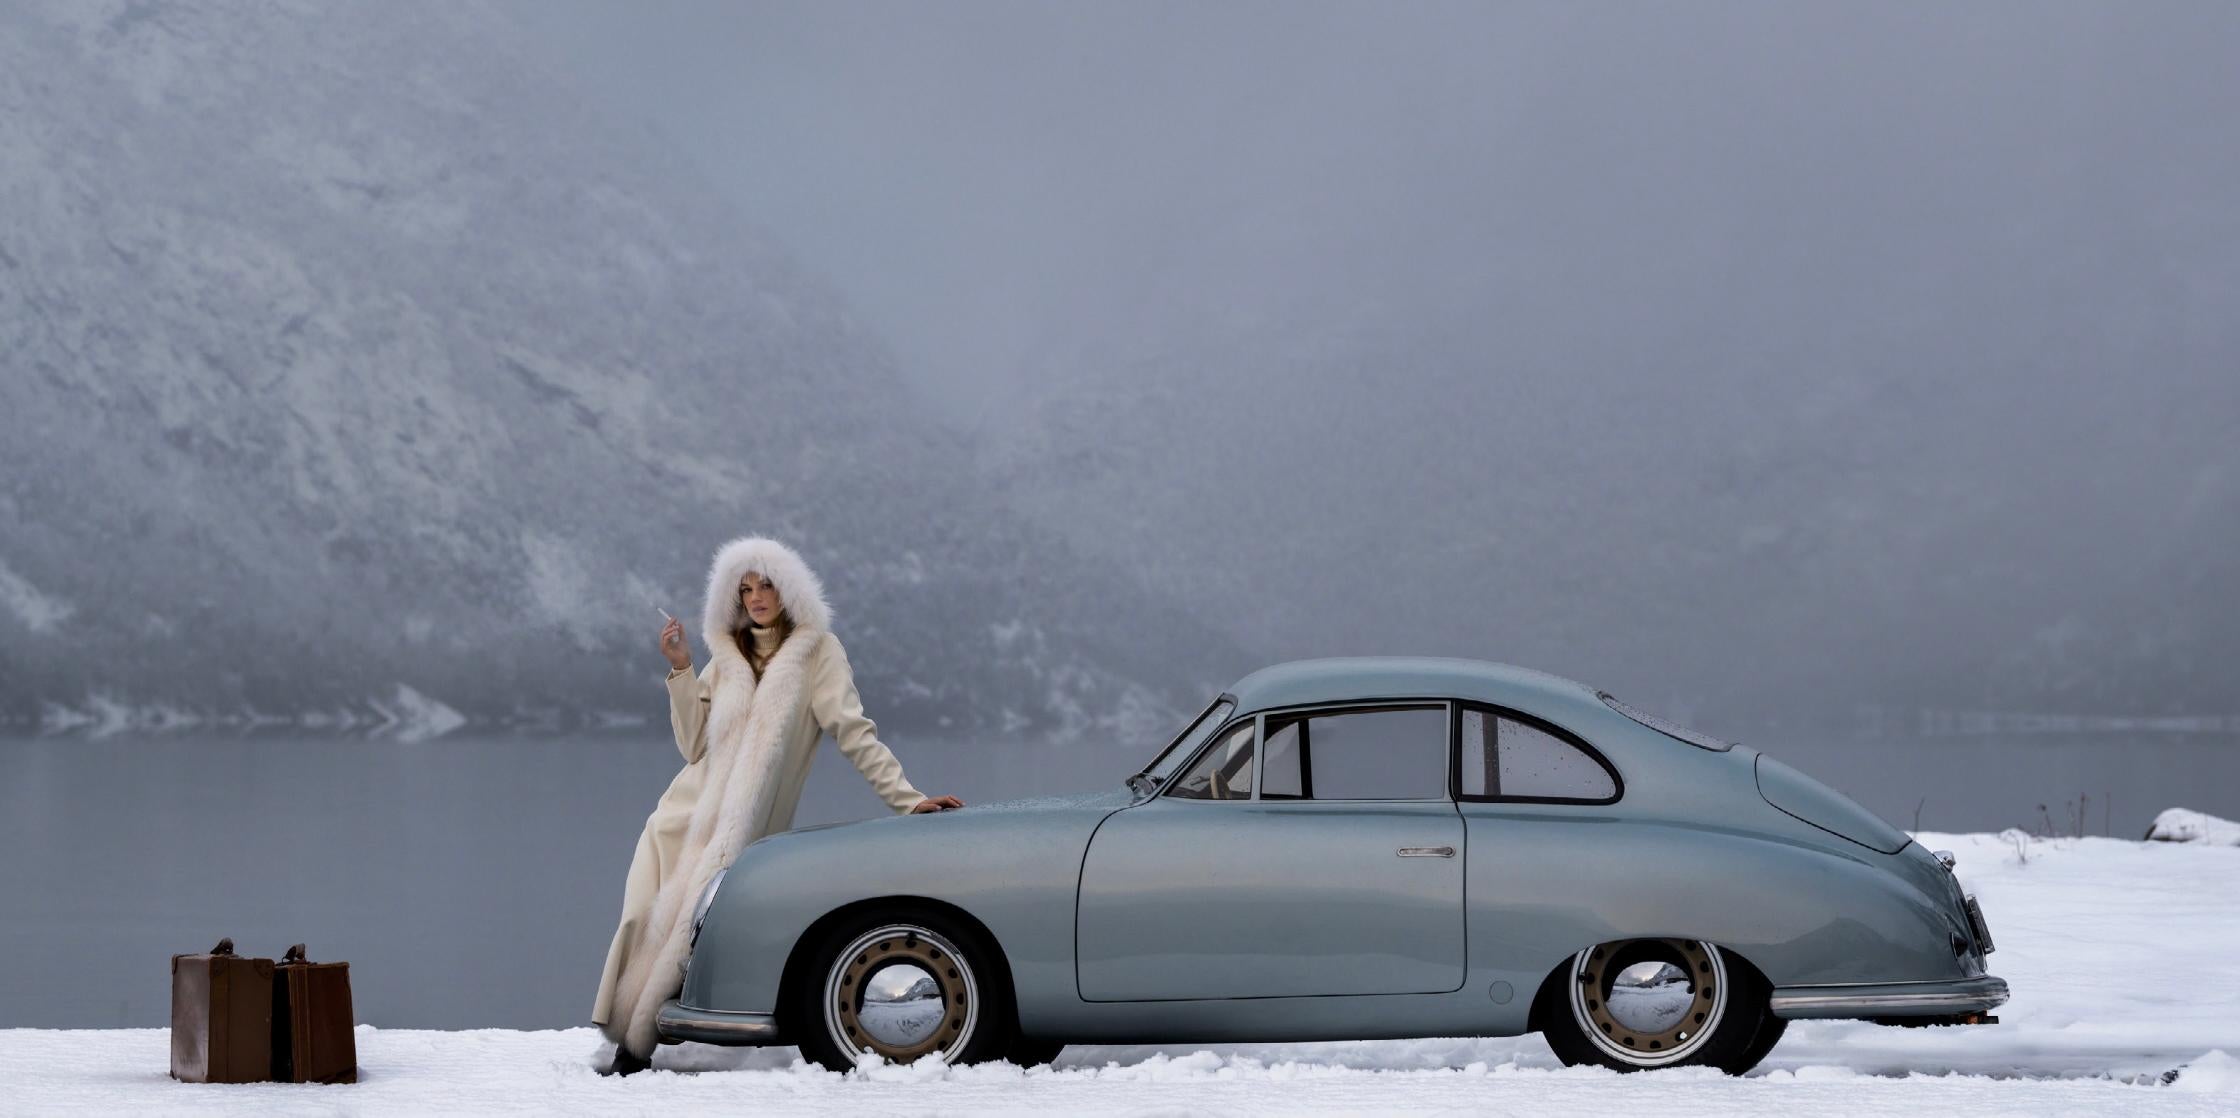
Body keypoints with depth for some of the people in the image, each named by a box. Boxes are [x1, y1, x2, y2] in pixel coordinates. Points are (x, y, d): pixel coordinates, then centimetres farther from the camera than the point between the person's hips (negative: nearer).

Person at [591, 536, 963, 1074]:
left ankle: (638, 1042, -13)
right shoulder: (727, 657, 16)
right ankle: (627, 1039, -11)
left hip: (746, 827, -4)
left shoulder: (816, 651, 2)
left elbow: (853, 732, -3)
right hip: (685, 814, 4)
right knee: (648, 917, -12)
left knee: (688, 920, -18)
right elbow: (694, 745, 9)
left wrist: (906, 798, -12)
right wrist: (680, 671, 0)